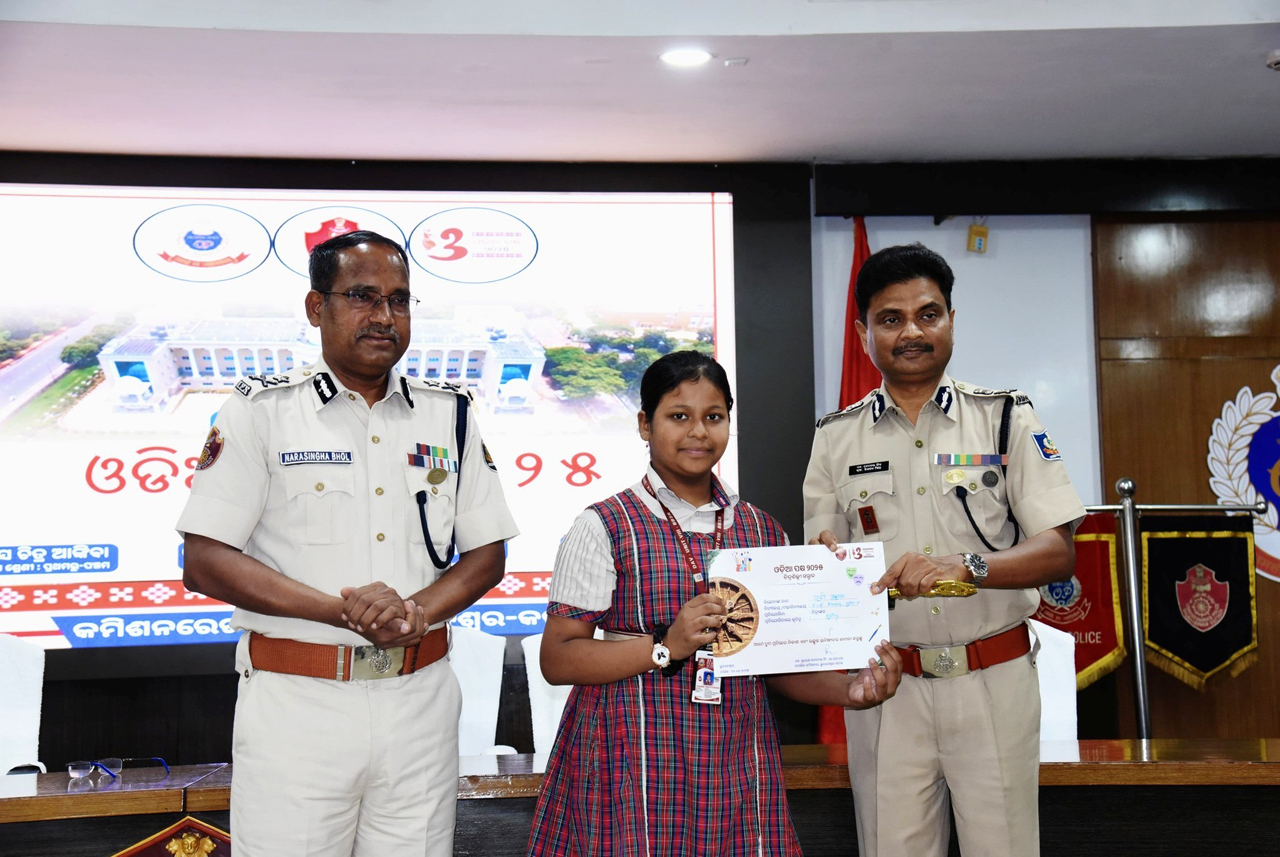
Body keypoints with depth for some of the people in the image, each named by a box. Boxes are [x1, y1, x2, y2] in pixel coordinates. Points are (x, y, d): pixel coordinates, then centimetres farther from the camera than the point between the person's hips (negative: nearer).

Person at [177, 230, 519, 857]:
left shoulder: (450, 414, 8)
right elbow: (204, 563, -8)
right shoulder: (262, 410, -2)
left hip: (419, 697, 3)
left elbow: (486, 552, 9)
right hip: (294, 702, -3)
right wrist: (342, 609, -19)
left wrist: (419, 610, -12)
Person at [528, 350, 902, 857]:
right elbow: (557, 660, -7)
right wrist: (667, 646, -18)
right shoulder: (604, 527, -5)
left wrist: (851, 690, -6)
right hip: (633, 765, -3)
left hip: (735, 766, 4)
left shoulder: (761, 530, 9)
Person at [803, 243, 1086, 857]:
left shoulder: (1007, 419, 1)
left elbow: (1058, 552, -6)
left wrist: (965, 566, -23)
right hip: (883, 684, 1)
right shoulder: (836, 437, 6)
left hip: (994, 683, -1)